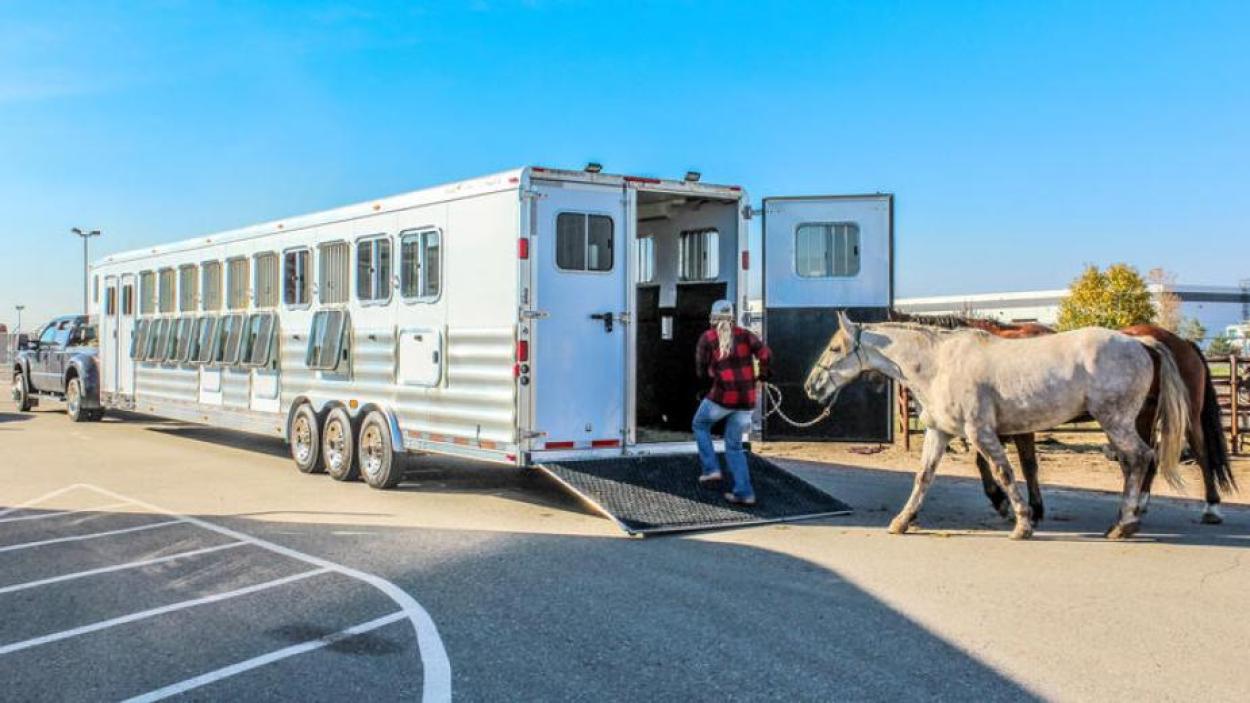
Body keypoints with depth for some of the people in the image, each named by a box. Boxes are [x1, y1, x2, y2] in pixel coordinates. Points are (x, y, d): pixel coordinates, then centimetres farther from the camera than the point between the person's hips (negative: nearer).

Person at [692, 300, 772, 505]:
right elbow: (765, 354, -7)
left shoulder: (707, 338, 0)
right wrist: (762, 375, 10)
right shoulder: (745, 334, 8)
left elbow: (701, 371, 2)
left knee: (700, 425, 26)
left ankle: (711, 469, 14)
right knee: (734, 445, 17)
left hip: (722, 396, -4)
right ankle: (744, 493, 10)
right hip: (746, 399, 4)